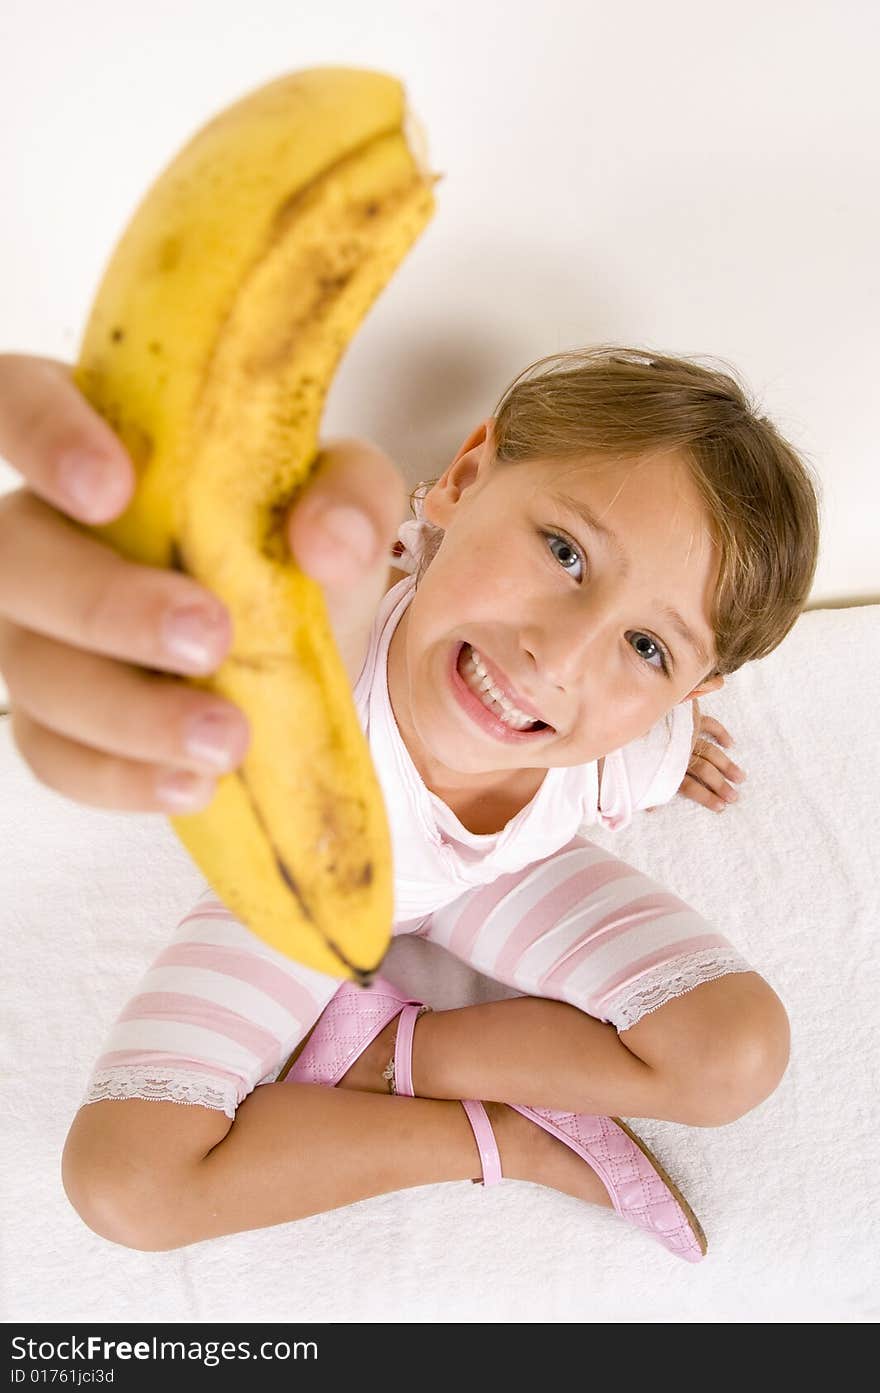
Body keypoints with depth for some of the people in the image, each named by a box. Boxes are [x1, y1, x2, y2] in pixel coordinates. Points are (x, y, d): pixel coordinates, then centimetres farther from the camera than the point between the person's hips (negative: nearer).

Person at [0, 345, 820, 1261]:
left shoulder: (639, 751, -32)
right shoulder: (343, 622, -48)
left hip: (504, 876, 2)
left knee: (739, 1058, -12)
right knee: (121, 1184, -13)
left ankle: (388, 1048, 1)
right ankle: (508, 1134, -1)